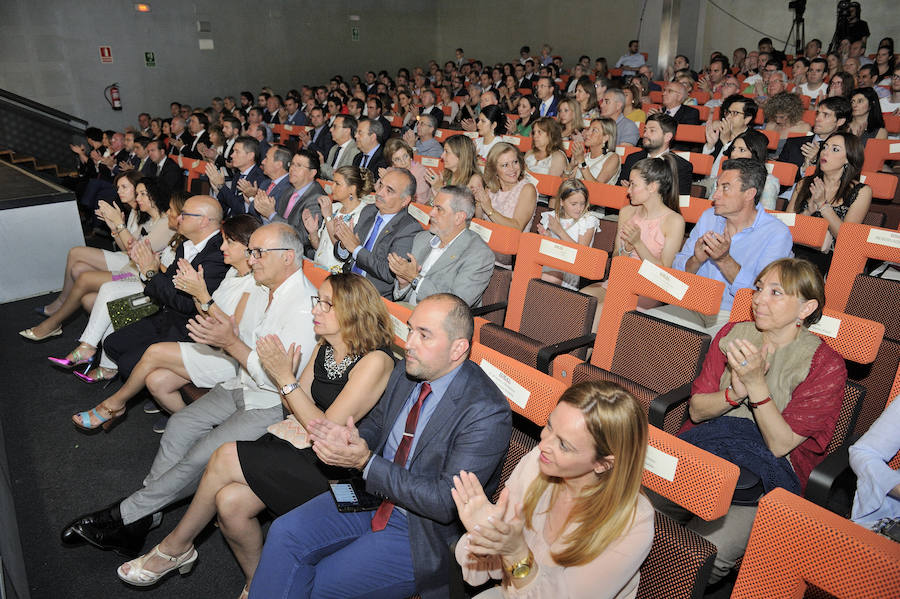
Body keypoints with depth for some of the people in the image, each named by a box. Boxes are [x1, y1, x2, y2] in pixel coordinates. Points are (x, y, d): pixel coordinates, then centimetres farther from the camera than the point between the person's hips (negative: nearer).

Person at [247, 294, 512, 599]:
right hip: (375, 494, 7)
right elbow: (376, 424, 13)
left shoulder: (487, 413, -25)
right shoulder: (406, 371, -2)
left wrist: (366, 462, -27)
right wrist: (350, 438, -12)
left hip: (424, 530, -6)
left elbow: (448, 503, -25)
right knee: (285, 532, -9)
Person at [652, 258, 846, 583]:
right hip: (707, 445, 4)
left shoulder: (826, 365, -6)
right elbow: (696, 410, 4)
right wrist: (735, 393, -16)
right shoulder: (732, 334, 5)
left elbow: (780, 445, -12)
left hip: (764, 477, -3)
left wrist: (756, 383, -23)